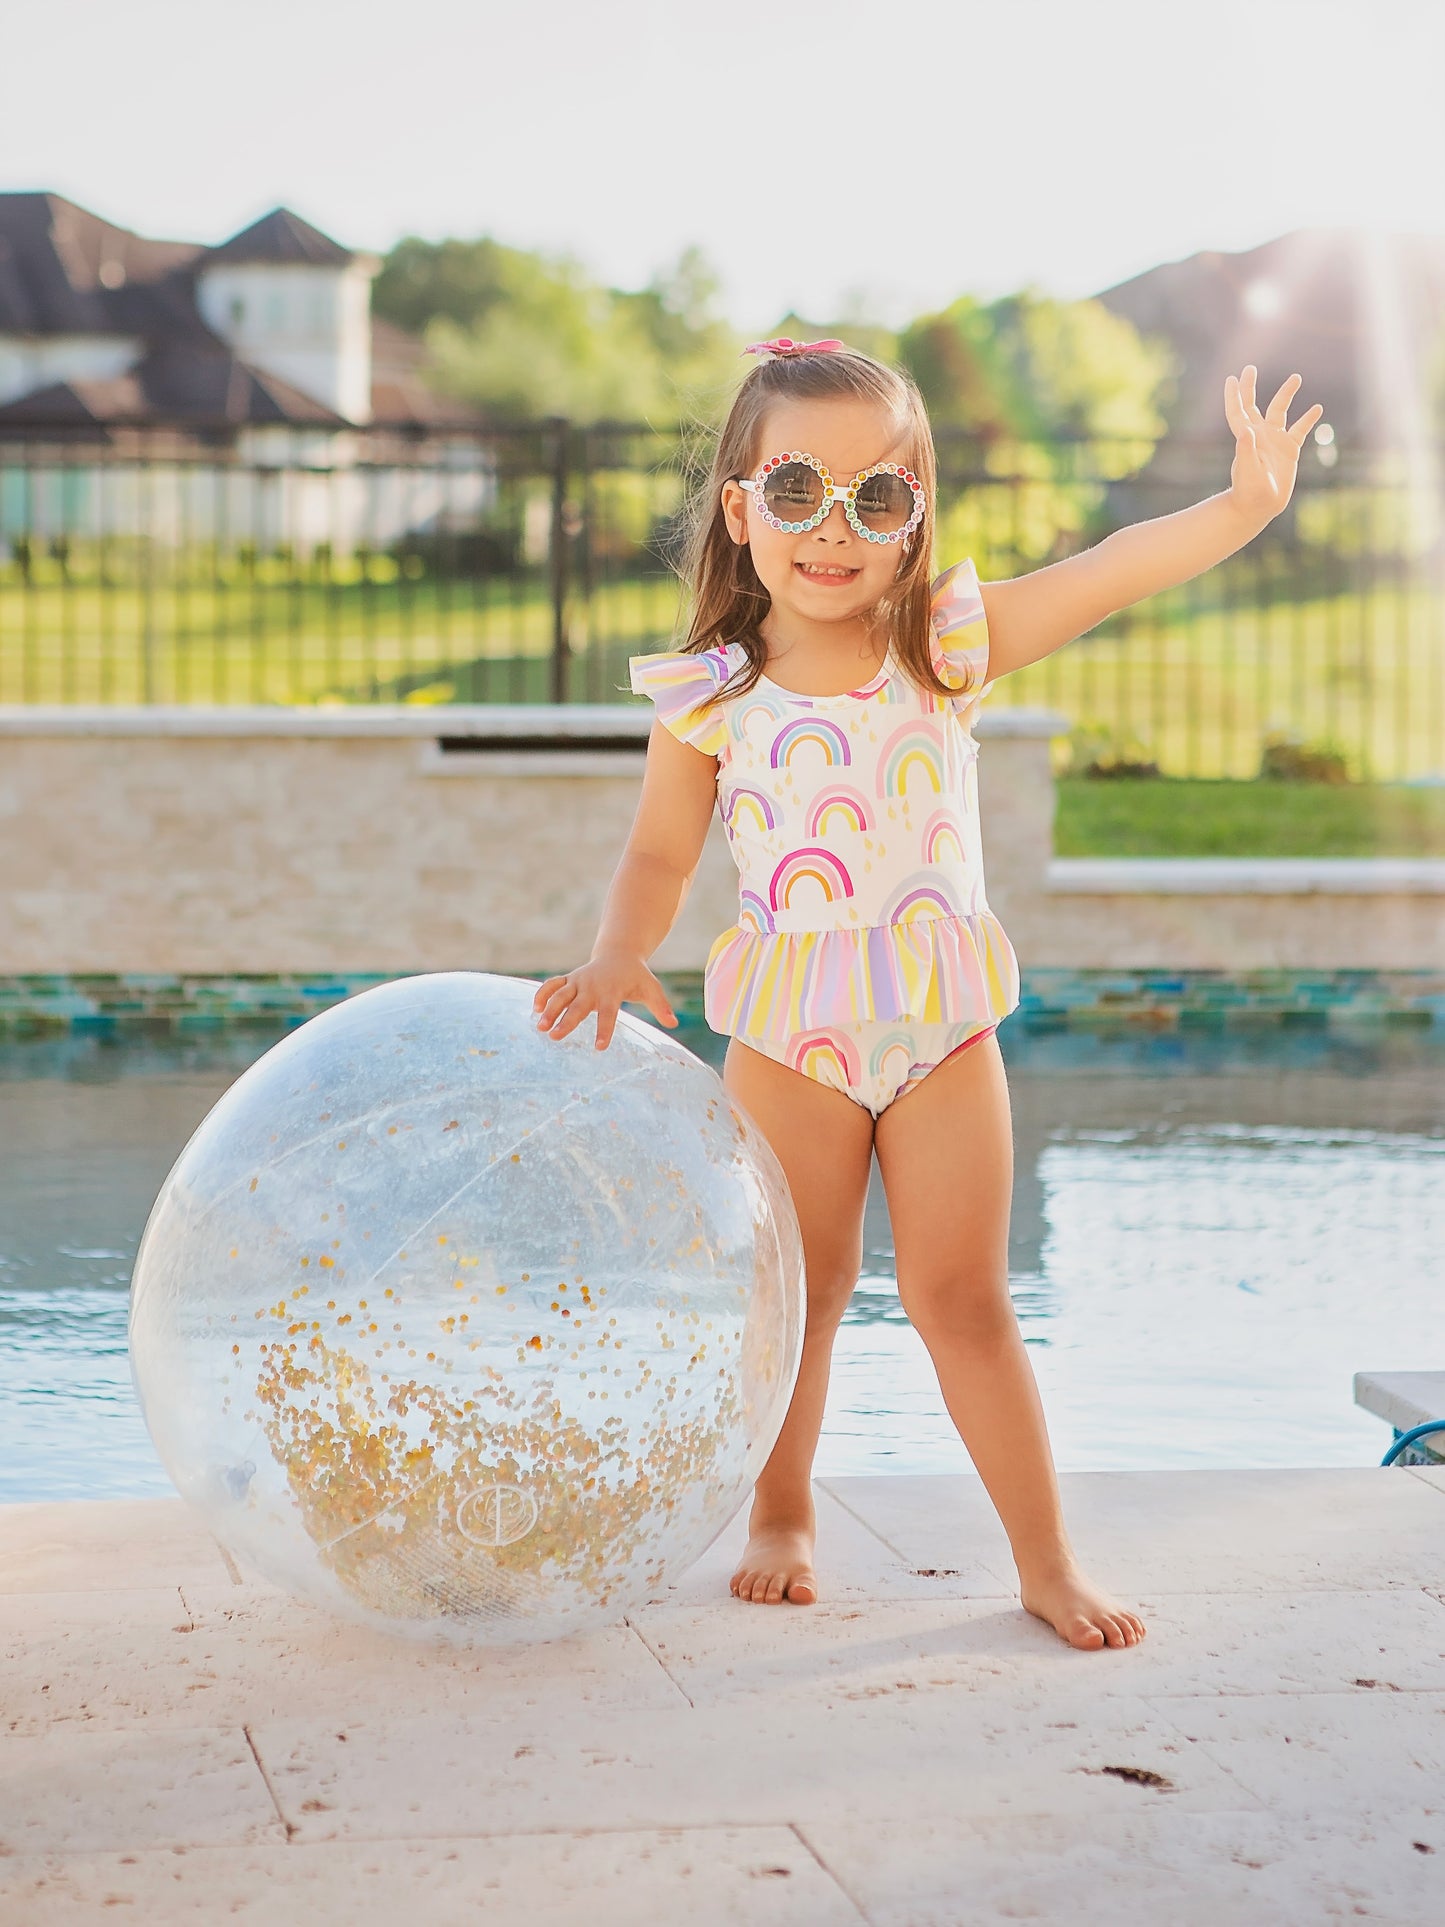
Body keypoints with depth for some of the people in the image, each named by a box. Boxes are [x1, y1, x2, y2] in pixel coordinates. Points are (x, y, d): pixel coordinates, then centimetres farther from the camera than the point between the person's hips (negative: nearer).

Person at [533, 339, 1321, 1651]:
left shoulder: (947, 642, -5)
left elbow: (1111, 571, -16)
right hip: (788, 1035, 0)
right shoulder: (709, 695, -6)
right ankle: (783, 1519, 34)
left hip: (942, 1024, 0)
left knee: (963, 1296, 3)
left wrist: (1239, 506, -30)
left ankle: (1047, 1558, 14)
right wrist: (622, 953, -15)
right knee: (799, 1292, 12)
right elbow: (660, 856, 3)